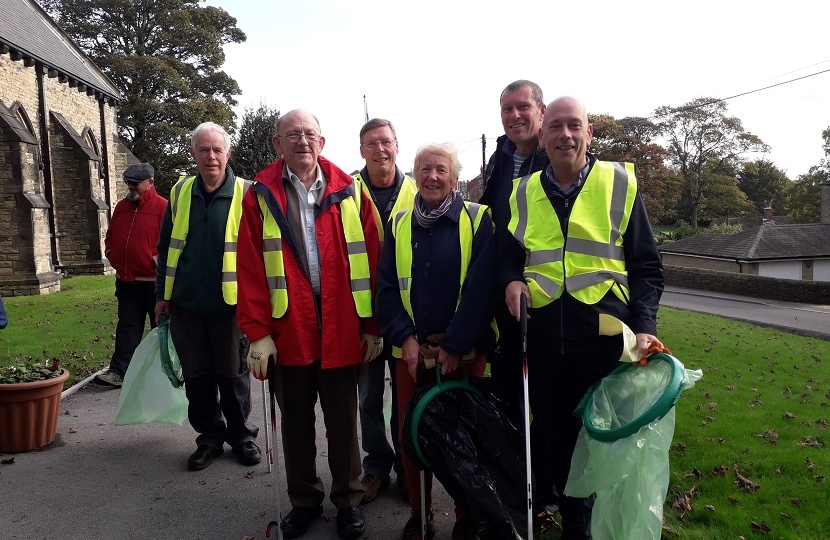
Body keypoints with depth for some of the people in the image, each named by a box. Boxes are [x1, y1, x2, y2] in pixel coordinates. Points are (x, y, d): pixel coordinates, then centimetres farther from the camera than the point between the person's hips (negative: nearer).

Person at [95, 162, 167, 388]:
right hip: (126, 281, 6)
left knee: (161, 326, 9)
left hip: (154, 282, -6)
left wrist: (159, 259, -19)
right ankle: (119, 371, 8)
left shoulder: (163, 207, -9)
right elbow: (111, 236, 23)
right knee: (127, 327, 6)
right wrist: (111, 254, 9)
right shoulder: (121, 207, 12)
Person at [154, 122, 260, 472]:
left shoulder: (245, 193, -5)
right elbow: (166, 247, 12)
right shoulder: (180, 192, 6)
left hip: (230, 303, -4)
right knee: (197, 376, 12)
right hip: (186, 304, 4)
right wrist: (162, 294, 11)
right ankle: (210, 436, 28)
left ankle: (242, 435, 25)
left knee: (233, 374, 8)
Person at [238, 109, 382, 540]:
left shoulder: (348, 191, 3)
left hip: (341, 330, 0)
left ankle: (347, 501, 31)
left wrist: (373, 325, -1)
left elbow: (371, 261, 1)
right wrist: (257, 332, -9)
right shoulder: (260, 196, 2)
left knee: (342, 421, 12)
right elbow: (250, 269, -3)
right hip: (287, 330, 1)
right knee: (296, 422, 15)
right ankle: (304, 501, 34)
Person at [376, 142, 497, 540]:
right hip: (411, 350, 3)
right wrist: (406, 337, -10)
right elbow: (386, 287, 2)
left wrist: (455, 345, -15)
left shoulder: (477, 220, -4)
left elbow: (480, 287, -11)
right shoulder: (398, 224, 7)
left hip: (464, 352, -3)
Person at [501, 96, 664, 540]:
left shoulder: (619, 183, 1)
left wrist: (645, 326, -12)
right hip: (542, 341, 3)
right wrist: (511, 280, -6)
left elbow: (646, 267, 1)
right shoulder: (523, 192, 8)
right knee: (556, 440, 14)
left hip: (605, 338, -2)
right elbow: (510, 255, 16)